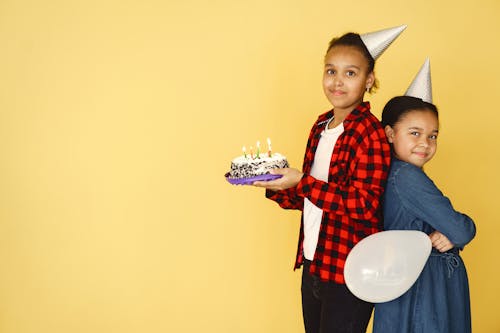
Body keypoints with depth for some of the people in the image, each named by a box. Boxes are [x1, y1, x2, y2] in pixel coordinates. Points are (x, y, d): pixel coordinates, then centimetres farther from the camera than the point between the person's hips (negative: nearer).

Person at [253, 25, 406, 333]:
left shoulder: (371, 133, -16)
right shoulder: (321, 126, 8)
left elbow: (365, 206, -24)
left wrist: (302, 182, -22)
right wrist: (274, 184, -1)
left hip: (349, 274, -8)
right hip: (313, 264, 8)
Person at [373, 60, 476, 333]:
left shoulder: (391, 173, 9)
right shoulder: (408, 177, -20)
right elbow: (461, 231, -22)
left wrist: (450, 235, -10)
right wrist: (462, 230, -1)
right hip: (422, 287, -9)